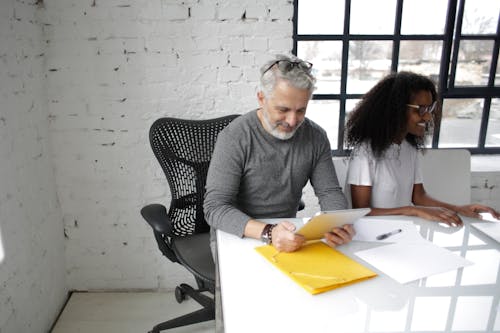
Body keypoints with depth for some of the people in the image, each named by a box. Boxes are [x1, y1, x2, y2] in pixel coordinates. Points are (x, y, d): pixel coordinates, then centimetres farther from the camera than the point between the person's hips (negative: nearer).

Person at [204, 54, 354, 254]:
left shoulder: (316, 137, -2)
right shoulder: (234, 137, -17)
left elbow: (329, 192, 2)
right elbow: (215, 208, -21)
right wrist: (268, 233, -37)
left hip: (289, 236, 4)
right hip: (237, 237, -3)